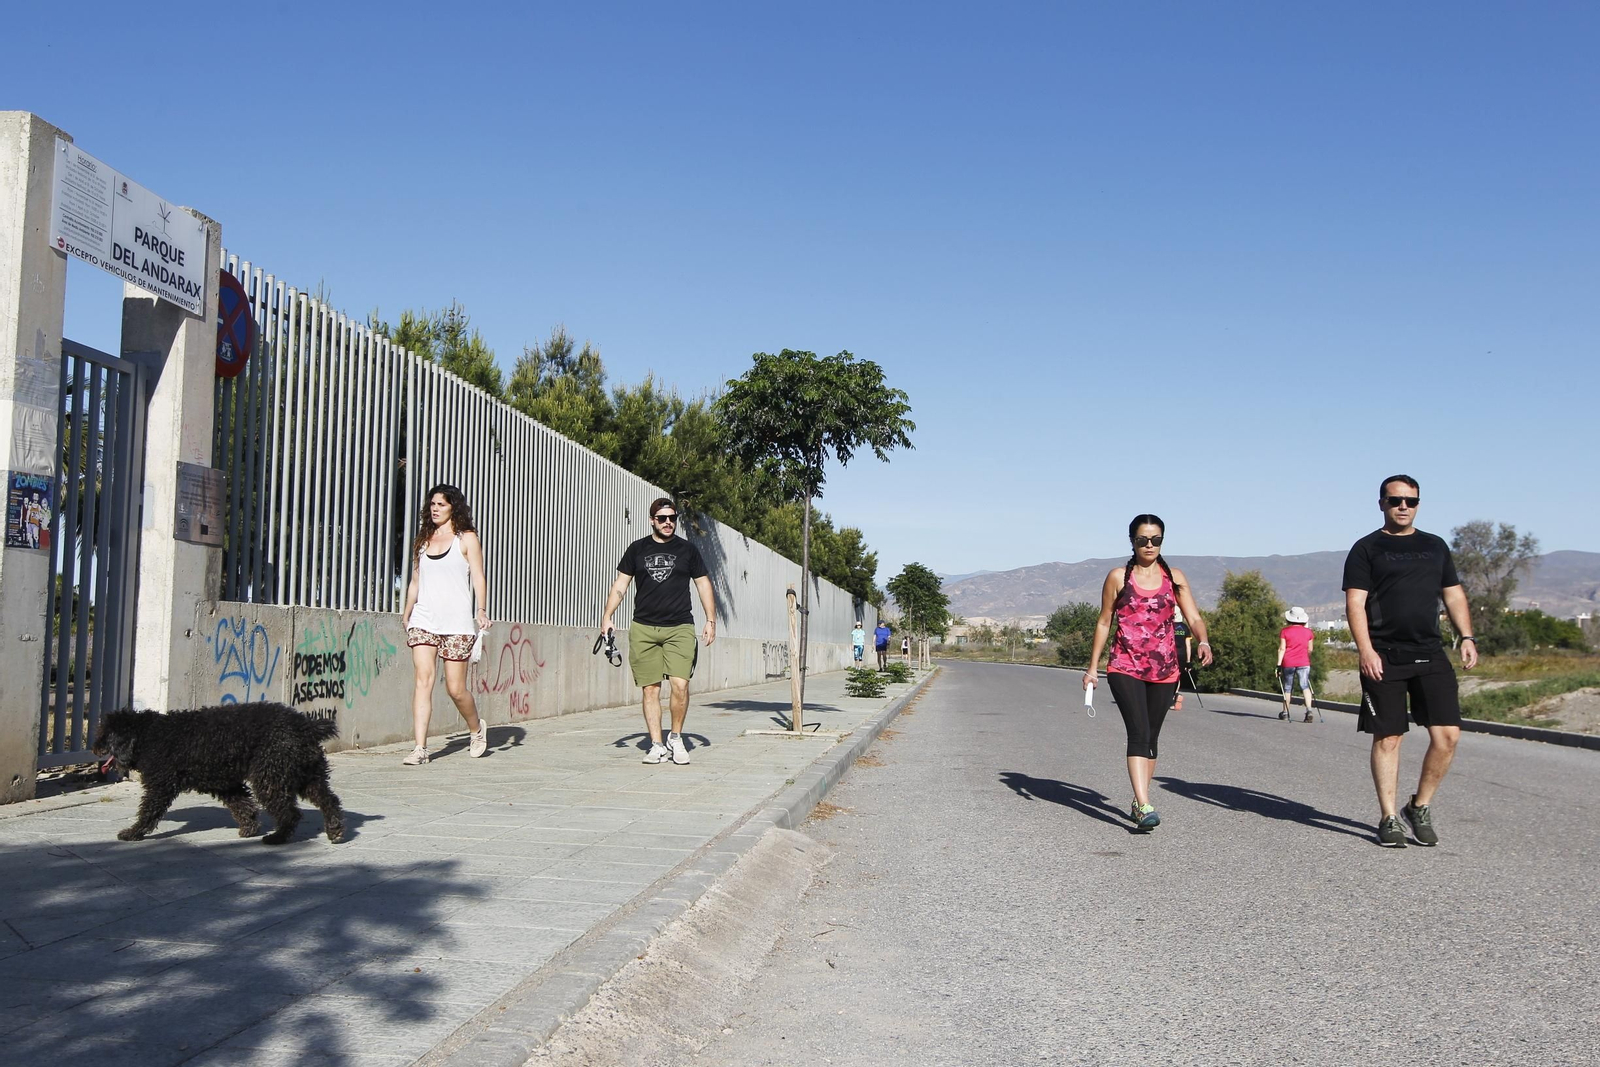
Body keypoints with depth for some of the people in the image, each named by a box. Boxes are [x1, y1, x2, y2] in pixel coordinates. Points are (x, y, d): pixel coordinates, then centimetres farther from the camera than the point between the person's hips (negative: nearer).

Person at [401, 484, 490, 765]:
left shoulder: (466, 538, 4)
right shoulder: (423, 540, 16)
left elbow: (478, 578, -3)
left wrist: (482, 610, -16)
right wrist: (406, 614, 22)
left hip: (456, 623, -3)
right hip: (423, 620, 3)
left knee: (455, 688, -2)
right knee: (423, 678, -10)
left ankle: (477, 728, 27)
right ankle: (420, 748, -11)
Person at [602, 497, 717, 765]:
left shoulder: (687, 550, 10)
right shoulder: (637, 549, 11)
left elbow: (703, 585, 13)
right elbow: (620, 585, 11)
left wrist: (711, 620, 5)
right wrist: (607, 617, 0)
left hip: (680, 627, -1)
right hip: (643, 629, 1)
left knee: (680, 684, -14)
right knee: (650, 689, 0)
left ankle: (676, 738, 5)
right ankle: (657, 745, 8)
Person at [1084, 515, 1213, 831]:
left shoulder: (1174, 578, 8)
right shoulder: (1118, 577, 3)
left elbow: (1194, 618, 1)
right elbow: (1104, 622, 7)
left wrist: (1203, 641, -21)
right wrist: (1093, 667, 5)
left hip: (1164, 669, 3)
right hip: (1125, 667, -3)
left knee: (1151, 736, 10)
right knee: (1139, 733, -16)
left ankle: (1138, 803, 23)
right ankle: (1145, 807, -23)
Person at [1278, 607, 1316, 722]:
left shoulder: (1284, 631, -2)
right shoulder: (1308, 632, 6)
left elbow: (1282, 648, -6)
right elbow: (1309, 650, 11)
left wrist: (1279, 665, -6)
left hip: (1288, 663, -1)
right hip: (1303, 663, 1)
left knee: (1287, 688, 11)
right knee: (1305, 686, -4)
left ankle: (1285, 712, 22)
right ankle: (1309, 710, -24)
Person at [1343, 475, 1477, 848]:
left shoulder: (1435, 546, 17)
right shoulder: (1366, 549, 3)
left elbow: (1454, 596, 20)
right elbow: (1355, 603, -5)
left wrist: (1466, 637, 6)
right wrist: (1365, 650, -15)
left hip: (1430, 654, 4)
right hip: (1384, 658, -4)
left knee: (1447, 734, -5)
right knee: (1387, 738, -1)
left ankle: (1420, 807, 14)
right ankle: (1388, 819, 9)